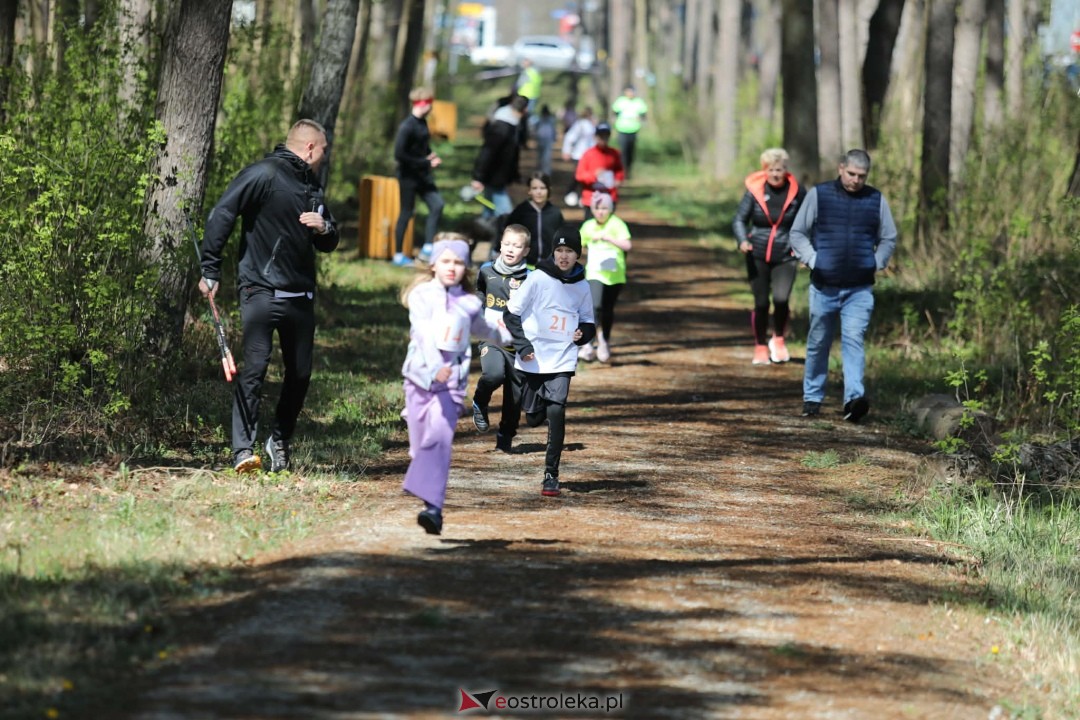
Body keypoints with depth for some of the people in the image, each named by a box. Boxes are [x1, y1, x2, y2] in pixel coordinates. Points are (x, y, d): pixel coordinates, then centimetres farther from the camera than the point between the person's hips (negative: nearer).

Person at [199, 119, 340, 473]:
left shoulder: (312, 186, 19)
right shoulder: (264, 174, -7)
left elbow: (329, 244, 26)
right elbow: (221, 215, -12)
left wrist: (324, 228, 1)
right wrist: (210, 270, -17)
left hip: (301, 295, 8)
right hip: (261, 291, -8)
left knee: (300, 373, 9)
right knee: (254, 367, -17)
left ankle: (280, 442, 26)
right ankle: (244, 449, -18)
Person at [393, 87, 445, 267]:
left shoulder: (422, 123, 8)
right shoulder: (407, 127, -20)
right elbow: (399, 154, -24)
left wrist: (431, 158, 0)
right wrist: (424, 163, -20)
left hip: (422, 175, 8)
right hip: (408, 176, -8)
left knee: (437, 205, 3)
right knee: (406, 213, 1)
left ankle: (428, 247, 7)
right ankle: (398, 255, 12)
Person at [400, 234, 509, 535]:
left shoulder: (469, 302, 7)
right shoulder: (422, 295, -5)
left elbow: (482, 328, 32)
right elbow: (424, 333, -21)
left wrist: (511, 335, 48)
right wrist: (435, 367, -37)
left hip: (452, 379, 1)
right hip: (421, 374, -1)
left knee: (440, 440, -15)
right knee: (421, 443, 6)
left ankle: (433, 507, -23)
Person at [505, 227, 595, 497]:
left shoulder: (582, 287, 4)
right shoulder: (538, 279, -6)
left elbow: (588, 322, 19)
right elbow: (511, 314, -3)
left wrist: (583, 333, -4)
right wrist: (523, 345, -13)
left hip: (562, 361, 1)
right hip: (533, 360, -1)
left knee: (556, 412, -15)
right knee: (534, 417, 5)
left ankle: (551, 475, -9)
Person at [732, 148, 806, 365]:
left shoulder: (796, 192, -3)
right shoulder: (755, 190, -5)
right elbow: (740, 219, -2)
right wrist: (742, 241, -20)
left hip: (785, 257, 0)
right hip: (758, 255, 0)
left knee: (781, 299, -17)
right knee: (761, 303, 3)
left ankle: (778, 339, 10)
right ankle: (760, 346, 24)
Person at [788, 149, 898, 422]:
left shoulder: (876, 200, 7)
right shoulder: (818, 195, 2)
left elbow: (888, 239, 18)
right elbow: (797, 233, 8)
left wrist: (876, 264, 3)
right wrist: (813, 260, -6)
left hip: (860, 289, 0)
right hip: (824, 285, 0)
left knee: (853, 340, -14)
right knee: (818, 343, 9)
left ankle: (854, 397, -23)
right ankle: (812, 398, 21)